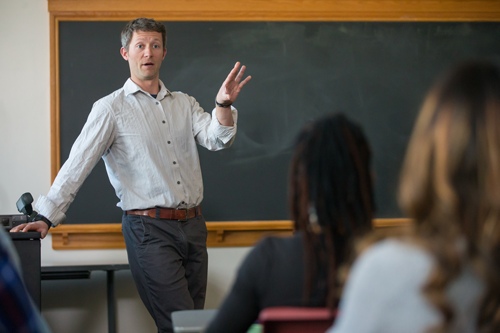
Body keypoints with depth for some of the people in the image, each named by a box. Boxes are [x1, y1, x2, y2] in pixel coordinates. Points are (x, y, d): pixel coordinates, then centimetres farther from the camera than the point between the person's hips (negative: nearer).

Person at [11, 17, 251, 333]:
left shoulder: (184, 104, 14)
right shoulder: (111, 108, -1)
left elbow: (216, 139, 0)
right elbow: (78, 164, -6)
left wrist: (223, 104, -19)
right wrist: (47, 216, -14)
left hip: (193, 226, 6)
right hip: (149, 229, -5)